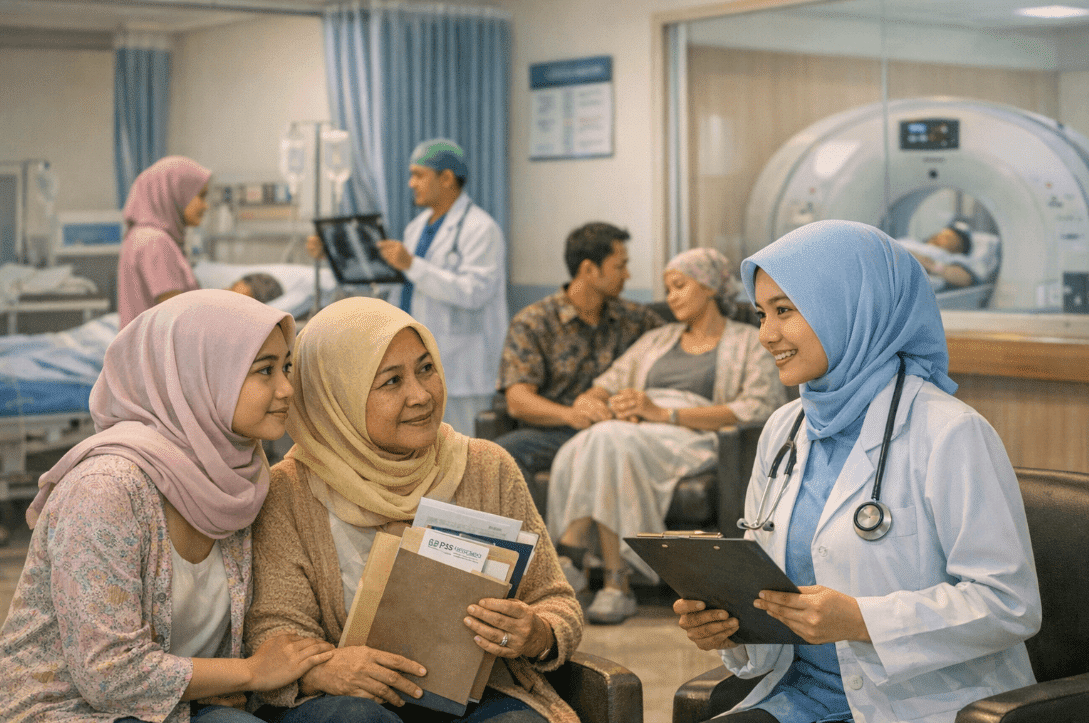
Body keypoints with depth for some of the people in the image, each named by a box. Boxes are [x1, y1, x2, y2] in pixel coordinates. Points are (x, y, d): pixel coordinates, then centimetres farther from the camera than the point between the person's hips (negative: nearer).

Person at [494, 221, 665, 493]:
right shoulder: (531, 323, 5)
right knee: (501, 453, -35)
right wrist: (570, 414, -26)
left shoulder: (634, 318, 18)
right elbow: (517, 401, -6)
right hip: (551, 433, -2)